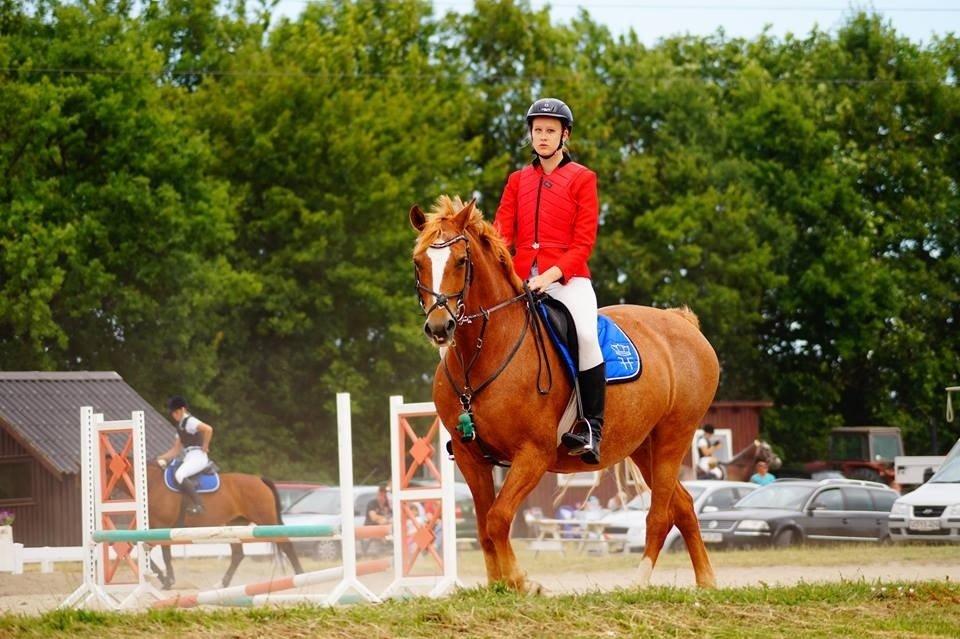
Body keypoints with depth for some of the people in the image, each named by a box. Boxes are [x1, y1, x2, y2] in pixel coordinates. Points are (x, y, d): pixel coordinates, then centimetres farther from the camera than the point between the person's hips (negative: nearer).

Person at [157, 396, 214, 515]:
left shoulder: (190, 421, -9)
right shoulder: (180, 426, 20)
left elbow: (208, 429, -27)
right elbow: (176, 450, 21)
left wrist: (205, 446, -17)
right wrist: (162, 458, 8)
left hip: (198, 456, -10)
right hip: (188, 458, 10)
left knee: (179, 475, -31)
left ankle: (198, 504, -30)